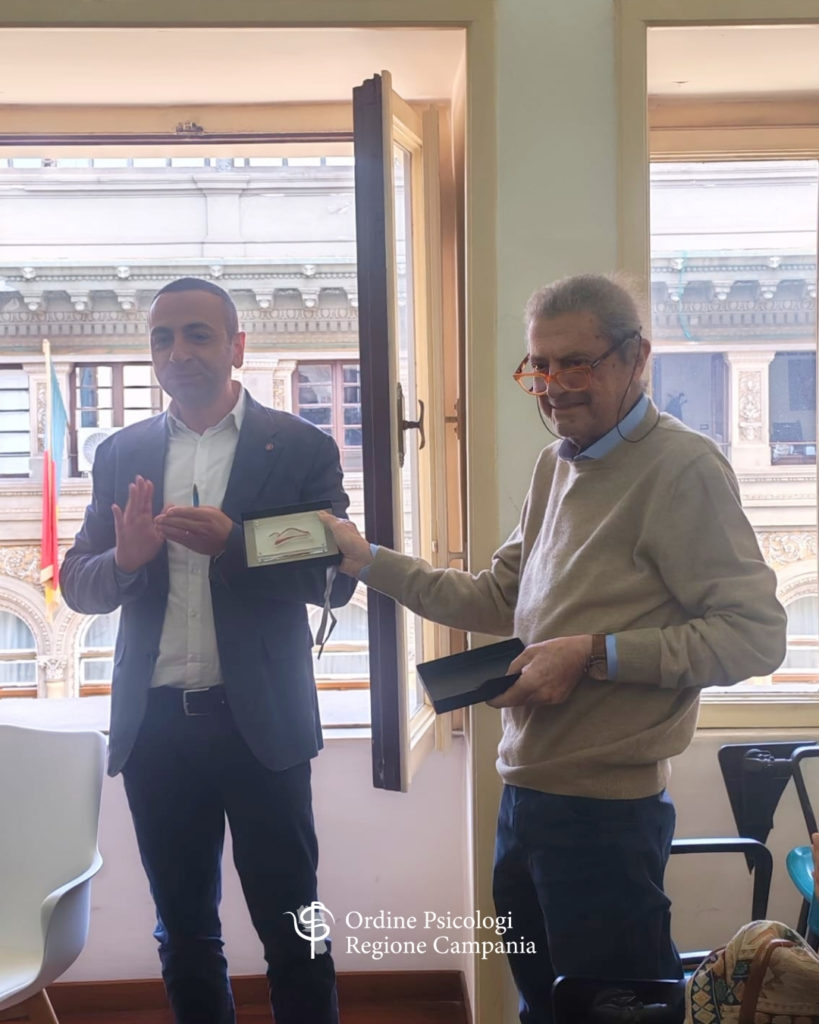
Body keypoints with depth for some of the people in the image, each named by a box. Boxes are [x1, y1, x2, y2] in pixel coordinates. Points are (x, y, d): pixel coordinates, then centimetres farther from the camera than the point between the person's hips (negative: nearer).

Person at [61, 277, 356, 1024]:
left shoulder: (302, 448, -2)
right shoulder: (121, 455, 8)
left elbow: (335, 578, -7)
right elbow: (77, 584, 6)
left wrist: (232, 542, -22)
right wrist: (125, 558, -17)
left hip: (259, 722, -3)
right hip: (155, 724, 3)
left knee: (290, 927, 6)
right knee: (184, 931, 15)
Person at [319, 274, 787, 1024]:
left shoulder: (682, 469, -15)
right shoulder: (556, 465, 12)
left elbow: (755, 635, -20)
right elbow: (498, 600, 16)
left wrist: (595, 654, -22)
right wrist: (369, 561, 8)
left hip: (606, 812, -8)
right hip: (525, 793, 8)